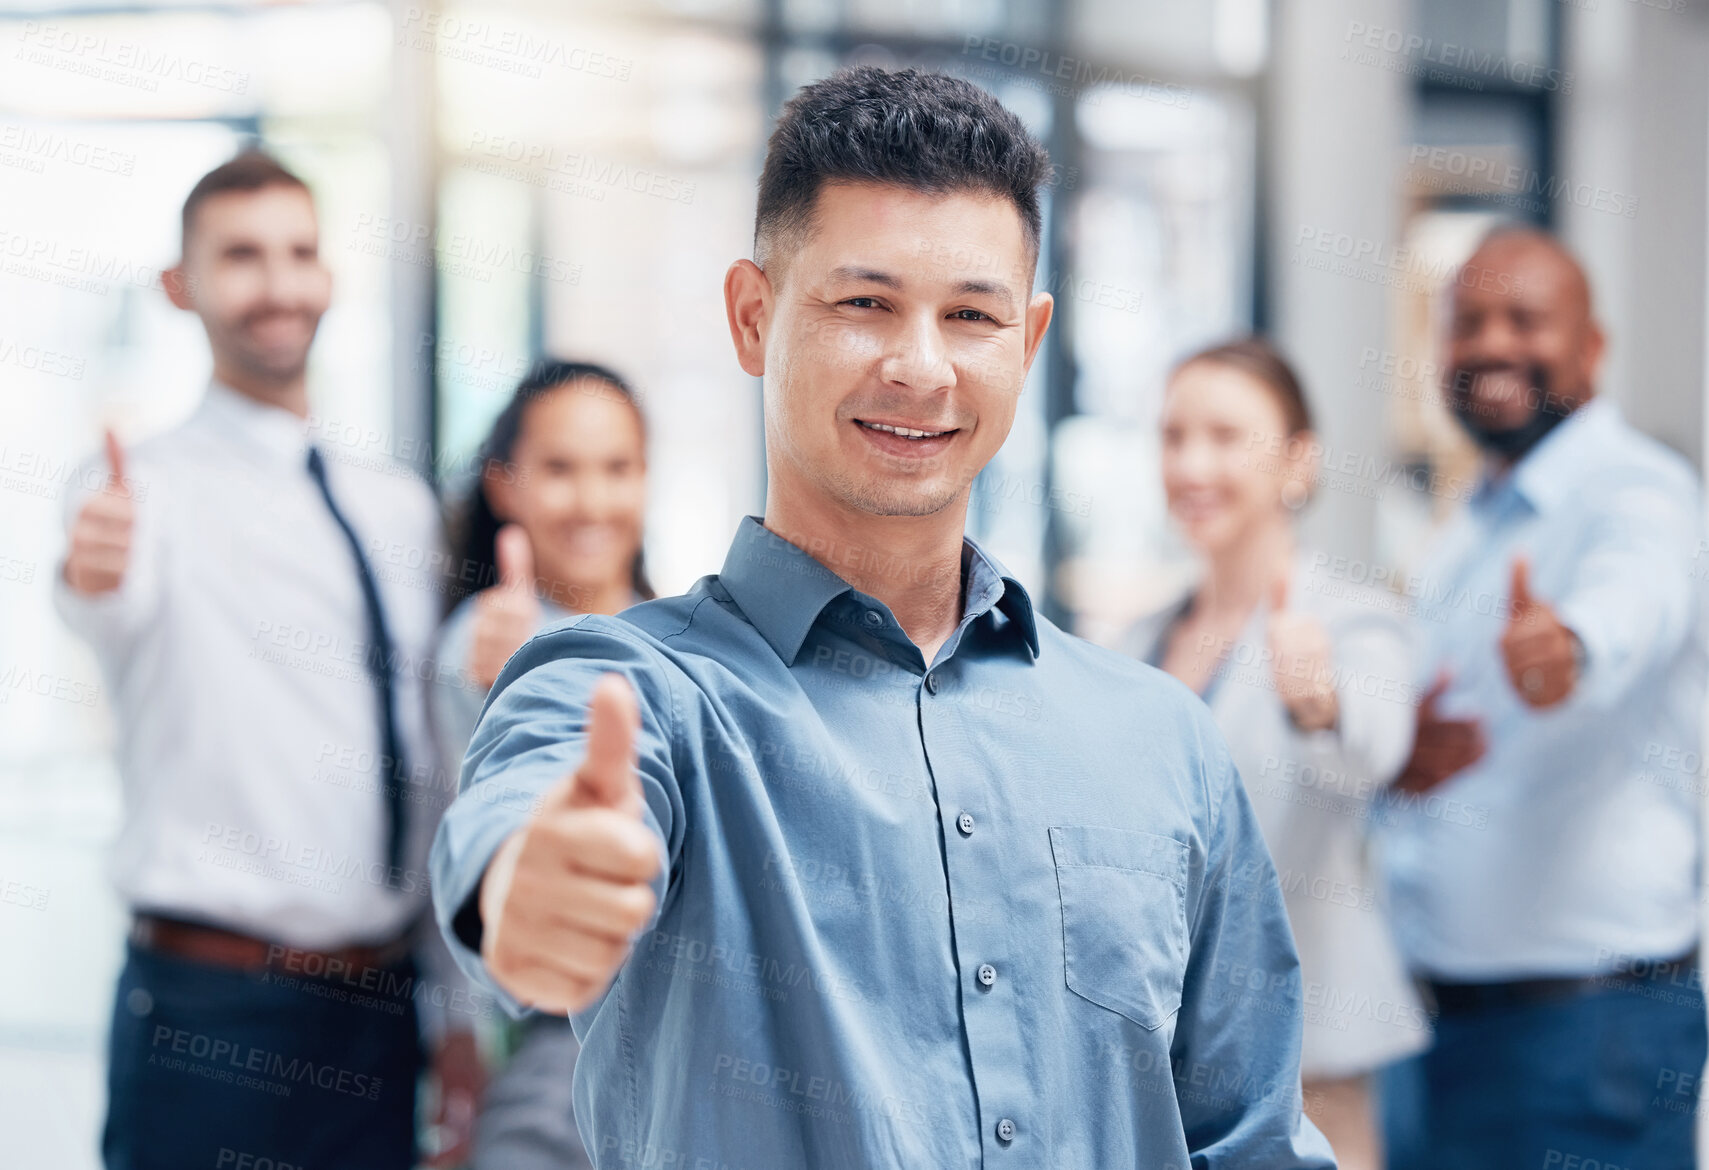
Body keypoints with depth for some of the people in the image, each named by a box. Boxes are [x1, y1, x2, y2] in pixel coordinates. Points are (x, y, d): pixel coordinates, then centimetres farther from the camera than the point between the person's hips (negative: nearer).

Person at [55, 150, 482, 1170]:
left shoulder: (403, 513, 13)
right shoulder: (157, 489, -5)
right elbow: (122, 608, -30)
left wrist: (459, 1015, 12)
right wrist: (94, 577, -53)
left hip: (379, 1009, 5)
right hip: (207, 1013, -5)